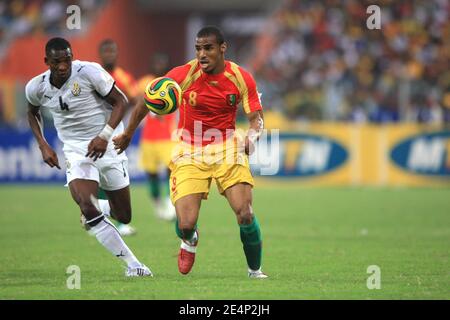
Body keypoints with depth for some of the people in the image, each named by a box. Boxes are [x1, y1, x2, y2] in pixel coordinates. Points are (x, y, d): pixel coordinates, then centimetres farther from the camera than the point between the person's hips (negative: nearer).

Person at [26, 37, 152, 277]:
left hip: (107, 145, -1)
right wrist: (43, 145, 5)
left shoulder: (89, 72, -18)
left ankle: (98, 208, 43)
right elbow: (33, 112, 16)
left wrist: (104, 136, -23)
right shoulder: (36, 87, -6)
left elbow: (119, 101, -11)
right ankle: (133, 264, -15)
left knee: (124, 216, 6)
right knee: (87, 207, -24)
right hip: (76, 150, 1)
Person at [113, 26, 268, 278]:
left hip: (228, 148, 1)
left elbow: (257, 118, -5)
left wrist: (252, 136, -28)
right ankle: (190, 240, 27)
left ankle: (255, 270, 12)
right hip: (190, 152, -1)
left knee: (245, 215, -15)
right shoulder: (183, 75, -12)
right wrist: (128, 134, 9)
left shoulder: (242, 79, -8)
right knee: (185, 224, -13)